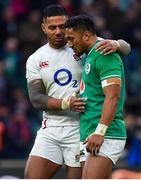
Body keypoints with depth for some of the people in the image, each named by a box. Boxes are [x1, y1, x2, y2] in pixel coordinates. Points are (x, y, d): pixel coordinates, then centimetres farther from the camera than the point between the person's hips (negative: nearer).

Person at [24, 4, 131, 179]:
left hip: (80, 128, -3)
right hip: (50, 130, 3)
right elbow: (36, 99, -2)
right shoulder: (35, 60, 6)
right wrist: (66, 104, -20)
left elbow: (126, 48, -1)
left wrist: (115, 44, -27)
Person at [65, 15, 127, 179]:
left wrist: (100, 132, -25)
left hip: (106, 136, -10)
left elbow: (113, 97, -19)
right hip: (88, 136, 10)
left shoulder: (104, 55, -10)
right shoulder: (89, 57, 22)